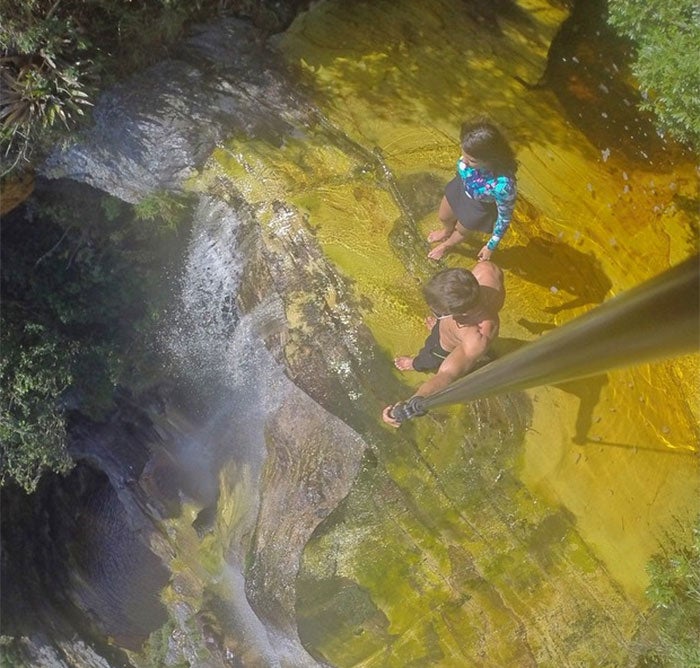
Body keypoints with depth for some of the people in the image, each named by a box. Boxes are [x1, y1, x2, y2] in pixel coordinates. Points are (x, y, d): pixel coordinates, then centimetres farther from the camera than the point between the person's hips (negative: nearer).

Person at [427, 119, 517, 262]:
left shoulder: (503, 185, -48)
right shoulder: (474, 156, -35)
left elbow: (504, 217, -27)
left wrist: (491, 246, -12)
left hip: (478, 207, -3)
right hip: (461, 185, 4)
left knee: (461, 230, 31)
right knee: (443, 217, 33)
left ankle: (447, 245, 68)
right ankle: (447, 231, 72)